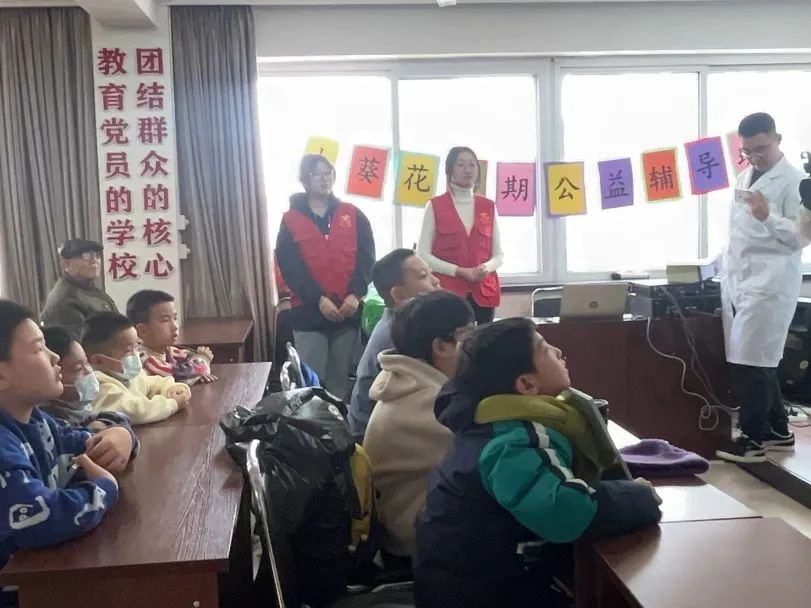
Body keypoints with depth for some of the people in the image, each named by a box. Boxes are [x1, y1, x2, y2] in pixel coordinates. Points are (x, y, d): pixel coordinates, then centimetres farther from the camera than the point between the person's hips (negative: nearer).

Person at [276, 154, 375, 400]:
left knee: (340, 379, 10)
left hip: (348, 310, 2)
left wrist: (355, 294, -14)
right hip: (308, 312, -2)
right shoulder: (291, 220, 4)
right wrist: (318, 299, -16)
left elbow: (367, 257, 1)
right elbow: (289, 266, -5)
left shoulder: (353, 215, 8)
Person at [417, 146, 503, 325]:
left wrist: (486, 268, -11)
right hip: (447, 291, -3)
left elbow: (498, 254, 12)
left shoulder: (489, 206, 11)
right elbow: (423, 255, -3)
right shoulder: (435, 206, 1)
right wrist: (459, 271, -13)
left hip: (484, 291, 3)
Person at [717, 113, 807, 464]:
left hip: (768, 283, -7)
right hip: (737, 280, 7)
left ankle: (754, 438, 2)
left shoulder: (793, 181, -5)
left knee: (750, 362, -9)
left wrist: (768, 217, -26)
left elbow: (801, 237, -11)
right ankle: (777, 431, 21)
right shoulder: (744, 178, 18)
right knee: (756, 362, 10)